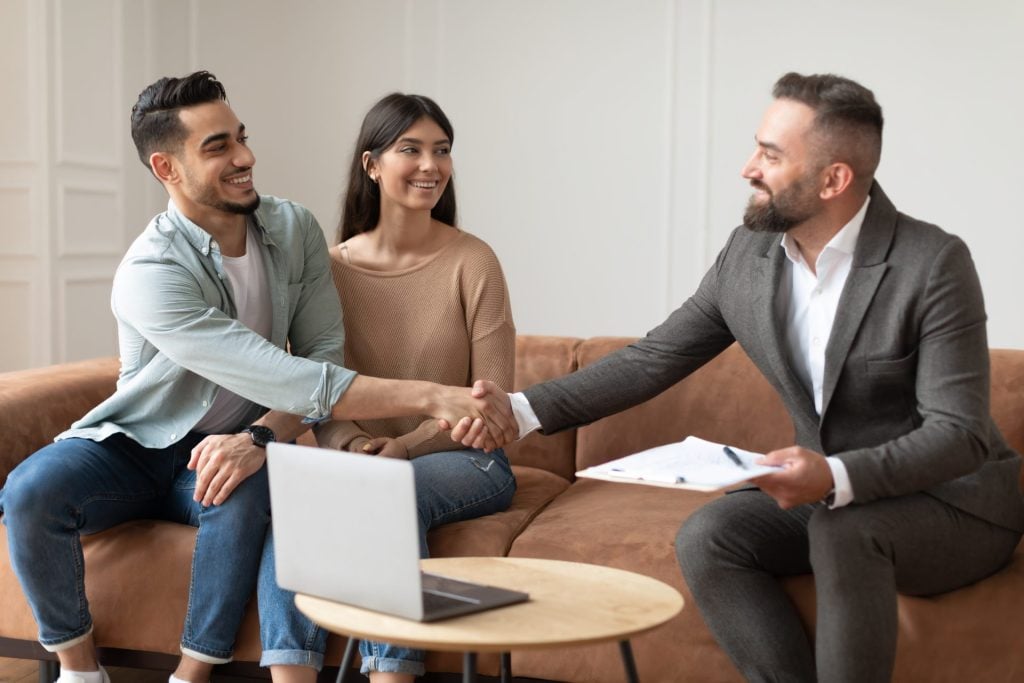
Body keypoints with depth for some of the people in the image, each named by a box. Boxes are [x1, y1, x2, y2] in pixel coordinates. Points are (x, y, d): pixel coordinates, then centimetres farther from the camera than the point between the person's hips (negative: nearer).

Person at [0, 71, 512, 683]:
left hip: (224, 449, 2)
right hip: (134, 446, -2)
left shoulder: (295, 230, -8)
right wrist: (431, 397, -40)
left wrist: (260, 437, -32)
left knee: (247, 489, -34)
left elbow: (323, 357, -11)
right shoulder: (149, 274, -26)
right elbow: (283, 379, -34)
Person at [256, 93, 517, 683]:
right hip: (361, 458, 3)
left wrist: (404, 445, -16)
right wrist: (352, 445, -15)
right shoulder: (333, 267, 3)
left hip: (463, 459, -2)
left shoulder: (472, 261, -6)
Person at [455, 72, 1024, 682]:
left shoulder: (934, 265, -20)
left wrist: (837, 477, -39)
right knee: (706, 537, -19)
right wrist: (524, 409, -7)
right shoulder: (749, 255, -4)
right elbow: (654, 359, 2)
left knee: (842, 532, -34)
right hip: (832, 493, 5)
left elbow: (960, 433, -22)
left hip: (952, 501, -5)